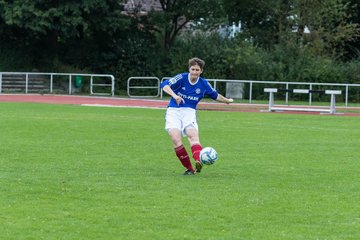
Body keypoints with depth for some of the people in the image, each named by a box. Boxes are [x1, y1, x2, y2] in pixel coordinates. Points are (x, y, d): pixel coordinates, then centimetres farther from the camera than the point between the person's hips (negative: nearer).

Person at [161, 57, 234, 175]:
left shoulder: (204, 84, 5)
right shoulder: (182, 78, -7)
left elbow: (215, 95, 26)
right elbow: (165, 85, -21)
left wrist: (227, 100, 35)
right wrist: (174, 95, -36)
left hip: (189, 112, 2)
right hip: (173, 111, -2)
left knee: (193, 135, -27)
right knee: (176, 138, -22)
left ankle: (198, 162, -49)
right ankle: (189, 168, -13)